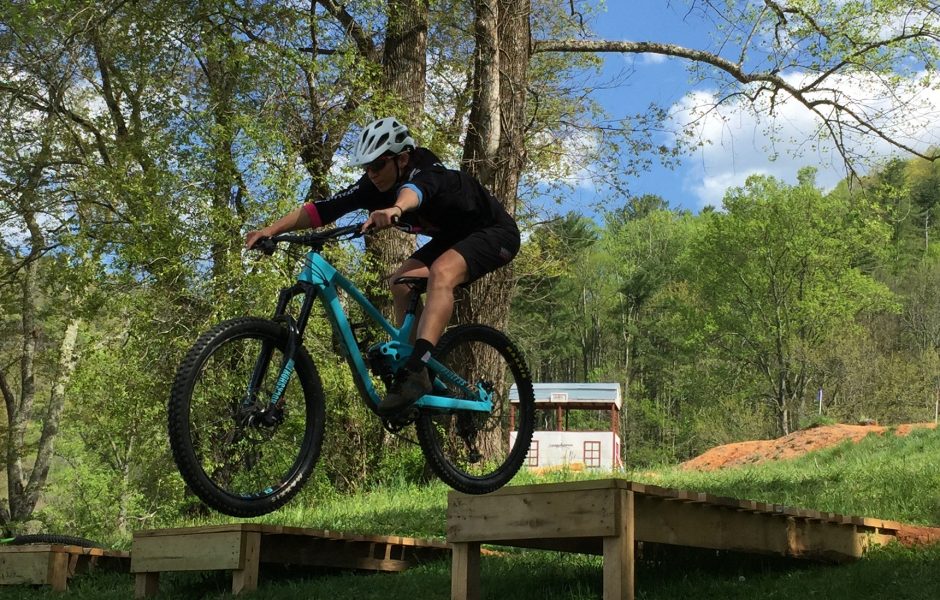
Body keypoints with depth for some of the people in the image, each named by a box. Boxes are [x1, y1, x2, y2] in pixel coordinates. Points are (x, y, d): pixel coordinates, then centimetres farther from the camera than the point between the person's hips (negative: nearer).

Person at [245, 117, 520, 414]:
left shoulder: (428, 173, -32)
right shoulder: (375, 186, -12)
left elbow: (415, 190, -58)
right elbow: (322, 209, -18)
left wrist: (395, 210, -80)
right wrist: (272, 229, -29)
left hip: (495, 232, -9)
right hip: (452, 235, 9)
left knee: (441, 273, -34)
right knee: (400, 282, -8)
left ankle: (415, 371, -41)